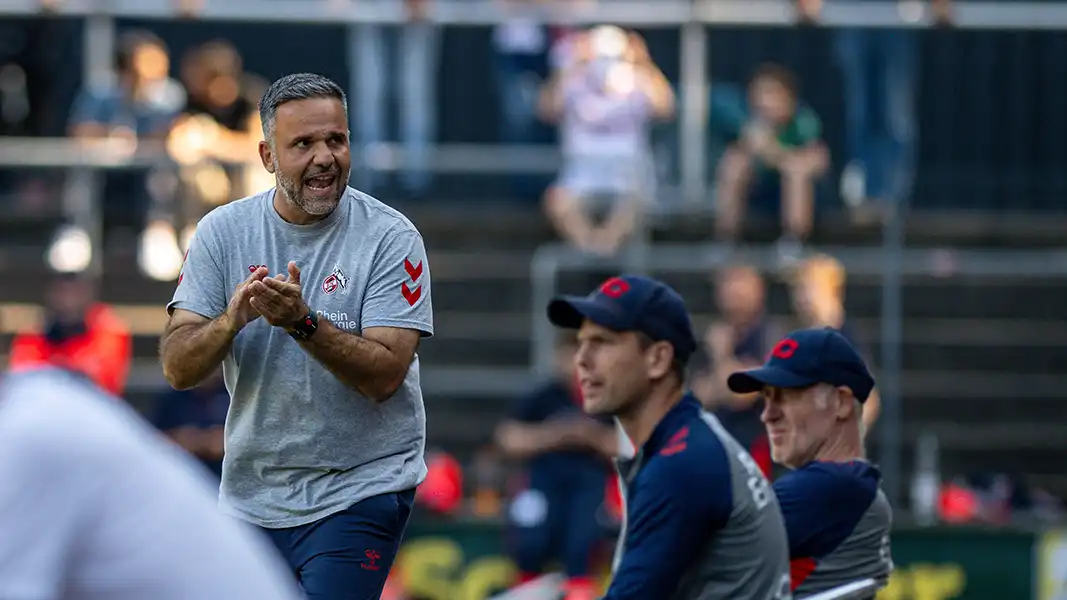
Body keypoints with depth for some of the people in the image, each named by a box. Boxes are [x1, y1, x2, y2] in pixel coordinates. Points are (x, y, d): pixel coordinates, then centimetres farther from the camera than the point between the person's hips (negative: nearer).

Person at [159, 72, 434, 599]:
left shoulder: (389, 237, -8)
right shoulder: (223, 231, 1)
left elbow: (385, 376, -17)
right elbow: (177, 368, -6)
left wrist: (302, 322, -31)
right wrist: (231, 321, -26)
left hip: (360, 491, -4)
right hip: (250, 493, 4)